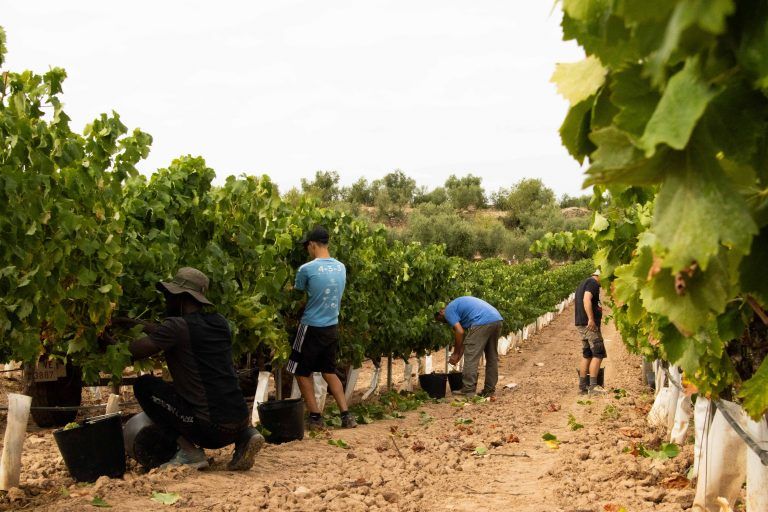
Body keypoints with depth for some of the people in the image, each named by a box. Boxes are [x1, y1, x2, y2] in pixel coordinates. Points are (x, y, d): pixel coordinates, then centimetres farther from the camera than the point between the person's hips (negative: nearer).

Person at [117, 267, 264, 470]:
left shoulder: (177, 326, -9)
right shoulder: (219, 322, 12)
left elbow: (136, 351, -7)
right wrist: (137, 323, 27)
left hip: (209, 429, -6)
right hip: (240, 421, 6)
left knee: (144, 385, 9)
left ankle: (189, 451, 2)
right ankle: (245, 434, 11)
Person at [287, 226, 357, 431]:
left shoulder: (306, 269, -16)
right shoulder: (341, 267, 2)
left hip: (312, 328, -6)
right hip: (332, 327, 6)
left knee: (303, 373, 10)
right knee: (329, 372, 18)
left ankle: (315, 417, 10)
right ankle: (346, 415, 11)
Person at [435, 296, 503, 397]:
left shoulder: (449, 311, 7)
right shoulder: (459, 303, 33)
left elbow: (459, 331, -4)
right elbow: (466, 332, 32)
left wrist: (456, 354, 7)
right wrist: (460, 352, 31)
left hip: (482, 322, -9)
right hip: (498, 320, 9)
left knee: (471, 358, -1)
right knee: (492, 357, 15)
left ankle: (468, 390, 1)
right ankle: (489, 390, 19)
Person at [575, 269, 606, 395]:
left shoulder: (584, 283, 21)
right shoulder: (593, 283, -9)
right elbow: (586, 300, -24)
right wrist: (591, 319, -31)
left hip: (581, 323, 10)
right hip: (590, 324, -10)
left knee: (587, 355, 12)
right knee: (598, 354, -9)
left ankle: (582, 386, 12)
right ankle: (593, 386, -13)